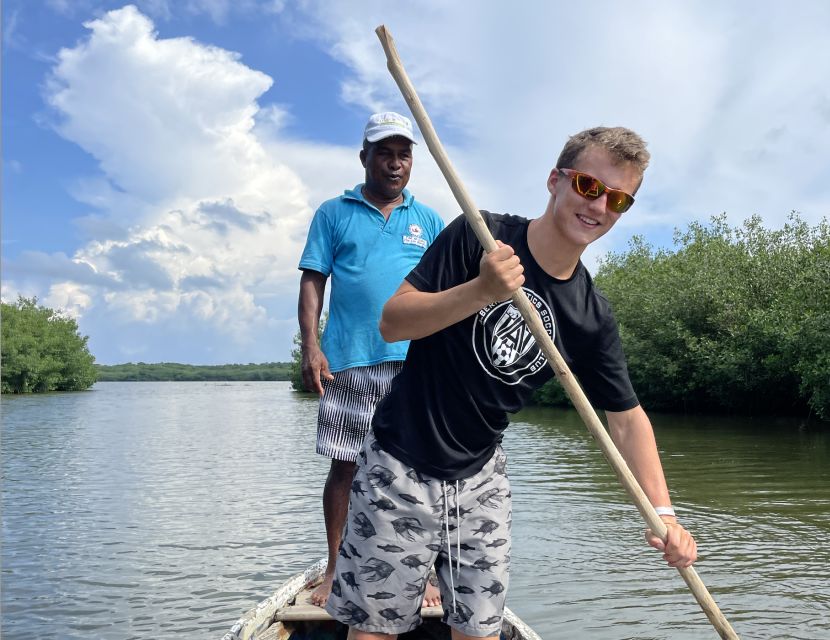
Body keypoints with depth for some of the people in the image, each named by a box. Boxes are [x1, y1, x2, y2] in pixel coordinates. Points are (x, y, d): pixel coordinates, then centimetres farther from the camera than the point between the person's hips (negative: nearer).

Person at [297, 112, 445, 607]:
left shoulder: (429, 221, 15)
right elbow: (312, 282, 5)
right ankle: (336, 570, 21)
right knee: (344, 467, 6)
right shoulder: (334, 213, 10)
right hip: (348, 361, -1)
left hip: (414, 361, 1)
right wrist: (310, 346, -6)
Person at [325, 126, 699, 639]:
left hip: (482, 478, 4)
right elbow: (392, 322, -16)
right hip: (400, 468, -4)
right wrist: (482, 291, -30)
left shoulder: (592, 317, -1)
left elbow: (626, 417, 4)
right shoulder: (479, 236, -12)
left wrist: (663, 511, -7)